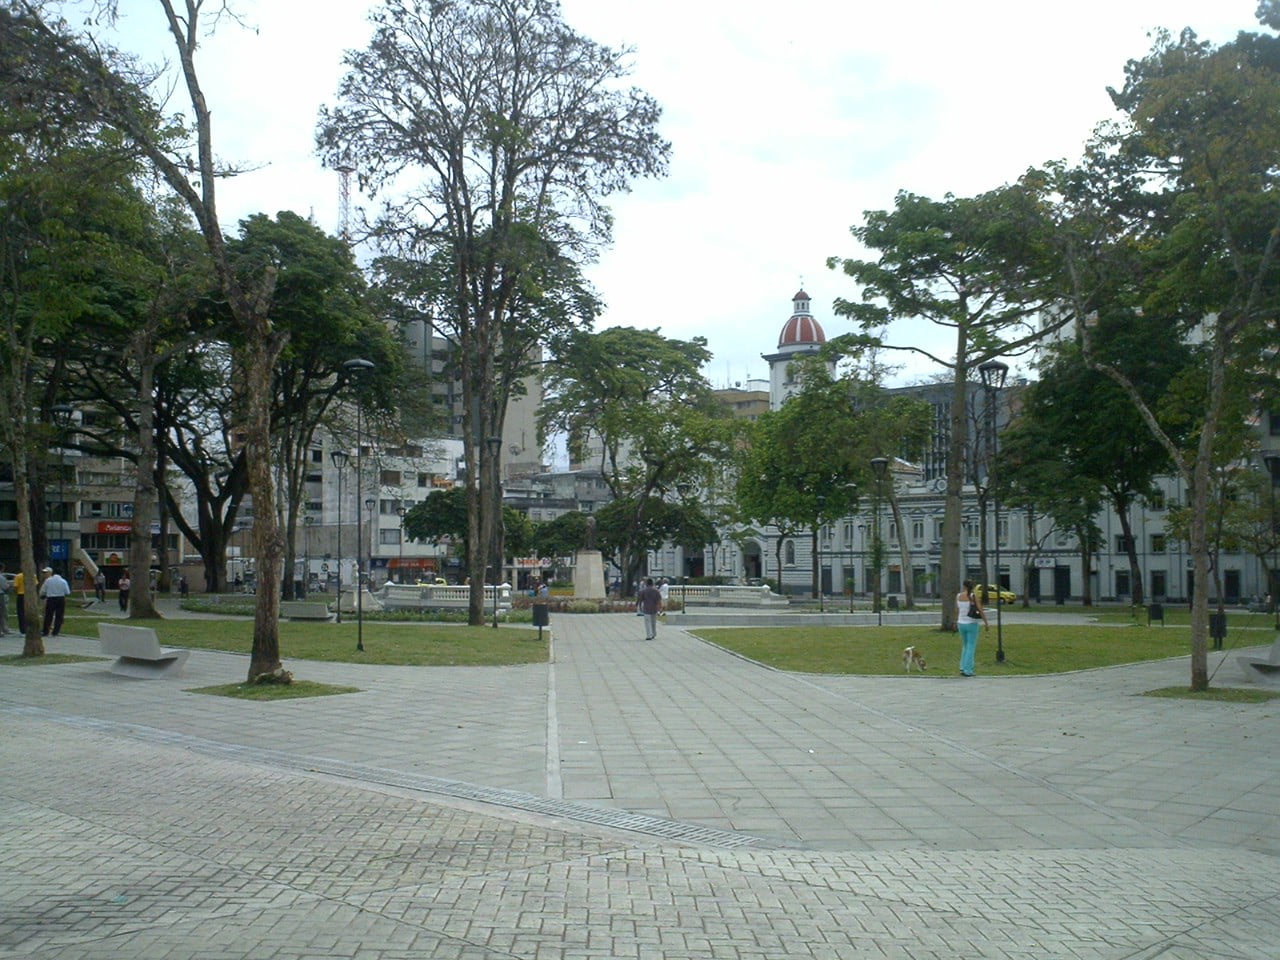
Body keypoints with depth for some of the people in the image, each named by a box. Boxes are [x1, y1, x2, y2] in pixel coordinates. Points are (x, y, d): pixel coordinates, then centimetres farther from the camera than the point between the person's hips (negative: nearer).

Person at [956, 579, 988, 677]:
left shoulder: (958, 596, 0)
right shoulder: (974, 595, -11)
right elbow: (980, 610, -13)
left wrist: (956, 621, 25)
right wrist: (986, 623, -5)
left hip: (961, 624, 4)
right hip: (972, 624, -4)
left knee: (965, 646, 21)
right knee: (971, 647, 3)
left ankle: (963, 667, 14)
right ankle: (967, 670, 0)